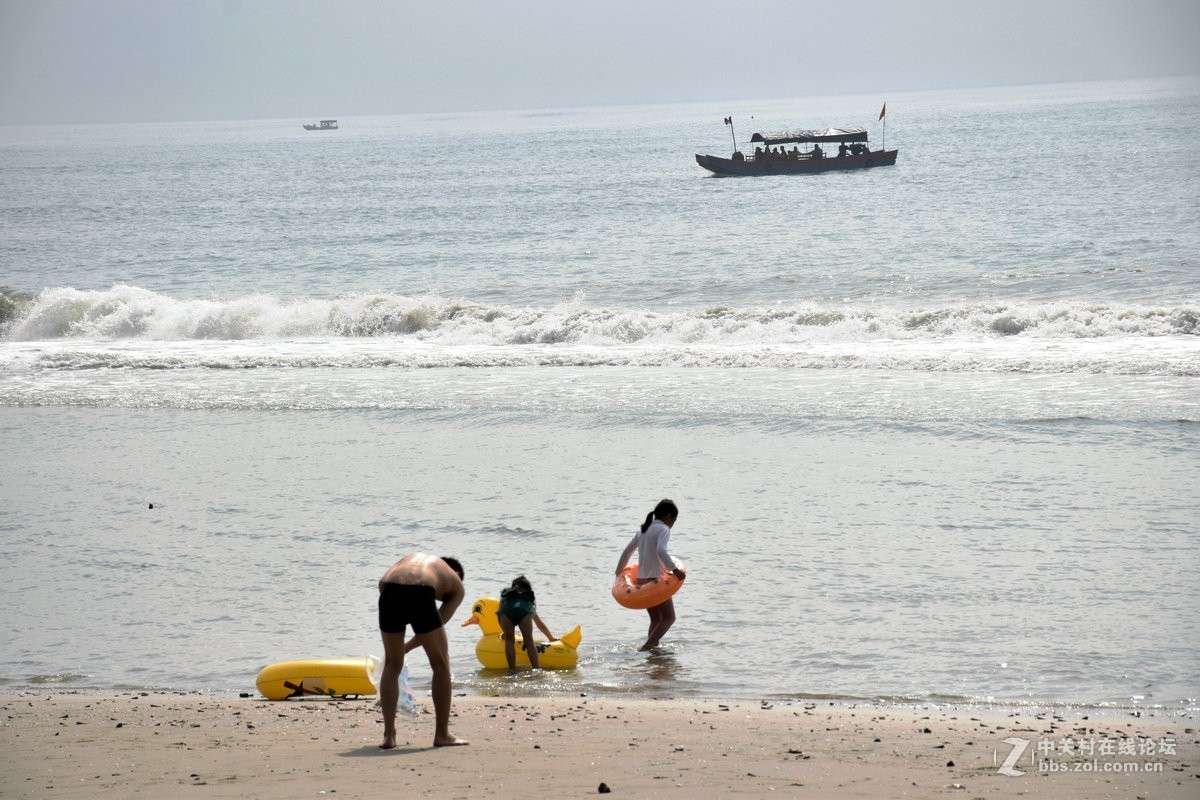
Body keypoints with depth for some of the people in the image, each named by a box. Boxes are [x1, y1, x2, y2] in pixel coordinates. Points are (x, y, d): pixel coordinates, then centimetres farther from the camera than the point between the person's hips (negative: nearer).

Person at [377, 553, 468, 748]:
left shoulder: (412, 558, 40)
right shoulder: (457, 585, 31)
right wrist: (407, 647, 25)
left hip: (390, 593, 3)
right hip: (420, 594, -3)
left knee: (392, 665, 19)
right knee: (440, 664, 17)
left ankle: (389, 735, 15)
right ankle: (442, 734, 19)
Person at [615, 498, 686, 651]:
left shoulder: (643, 530, 15)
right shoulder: (663, 529, -9)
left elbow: (627, 551, 23)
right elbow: (661, 550, -27)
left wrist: (619, 572, 35)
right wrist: (674, 569, -32)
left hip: (641, 581, 8)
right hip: (656, 580, -8)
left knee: (656, 619, 17)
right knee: (669, 617, 0)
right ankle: (646, 647, -15)